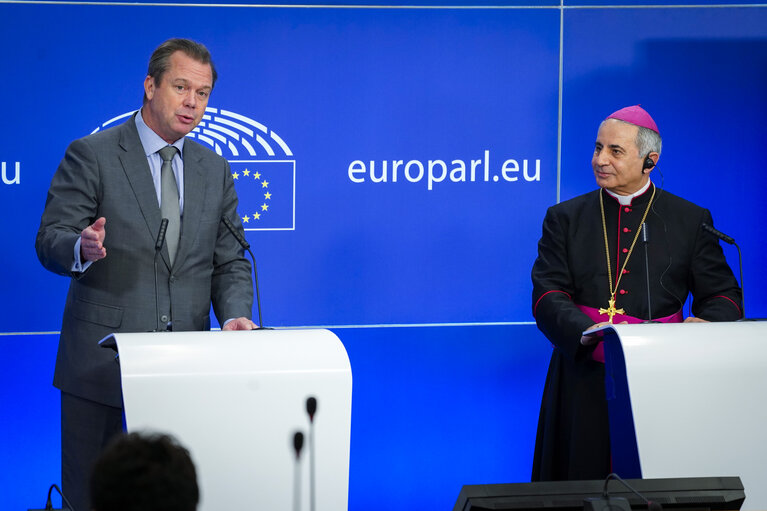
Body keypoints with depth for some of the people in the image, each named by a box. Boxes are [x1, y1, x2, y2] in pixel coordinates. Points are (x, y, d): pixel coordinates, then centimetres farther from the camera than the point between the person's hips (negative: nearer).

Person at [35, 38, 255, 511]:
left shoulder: (215, 170, 14)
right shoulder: (91, 156, -1)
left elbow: (231, 262, 13)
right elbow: (50, 242, -7)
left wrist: (234, 316, -7)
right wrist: (82, 248, -30)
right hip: (102, 362, -4)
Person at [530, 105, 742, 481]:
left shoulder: (691, 221, 8)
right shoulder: (565, 219, 10)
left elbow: (722, 296, 6)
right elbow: (547, 296, -2)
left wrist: (706, 324, -19)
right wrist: (586, 332, -23)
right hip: (585, 380, 1)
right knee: (582, 479, 0)